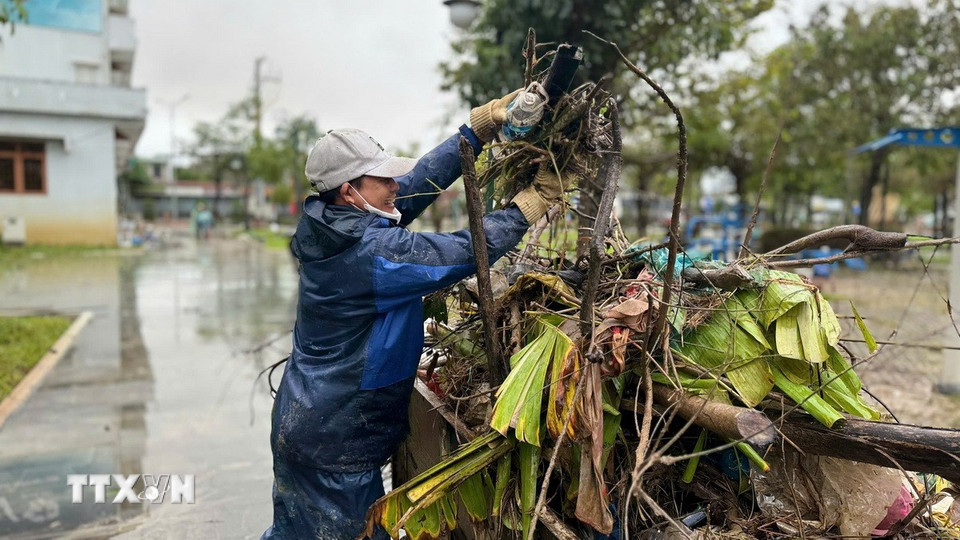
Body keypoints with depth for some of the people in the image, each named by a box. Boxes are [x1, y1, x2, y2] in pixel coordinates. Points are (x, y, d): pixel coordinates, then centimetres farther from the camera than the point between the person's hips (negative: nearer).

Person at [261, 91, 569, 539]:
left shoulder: (332, 227, -1)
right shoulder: (370, 252, -28)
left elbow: (421, 180, 0)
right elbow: (463, 253, -25)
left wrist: (482, 125, 0)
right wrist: (533, 201, -13)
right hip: (336, 447, -9)